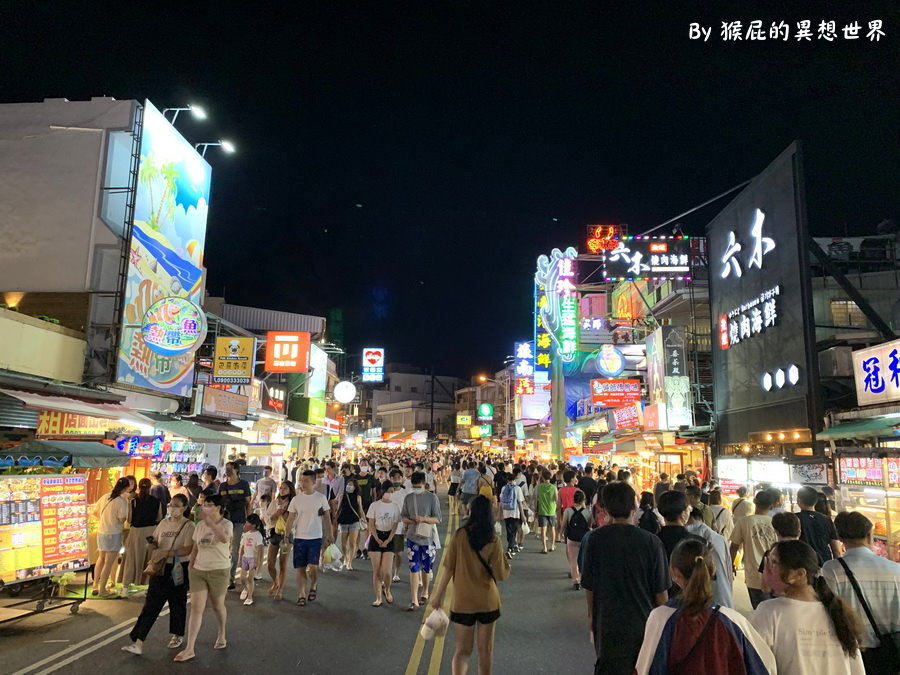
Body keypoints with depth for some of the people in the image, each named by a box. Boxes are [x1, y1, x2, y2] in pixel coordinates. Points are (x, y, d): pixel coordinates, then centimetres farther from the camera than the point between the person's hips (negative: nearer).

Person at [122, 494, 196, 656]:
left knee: (177, 603, 10)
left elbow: (188, 549, -19)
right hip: (161, 568, 5)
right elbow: (153, 541, 19)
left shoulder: (188, 526, -11)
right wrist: (152, 545, -4)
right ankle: (138, 642, 1)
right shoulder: (163, 523, 7)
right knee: (151, 604, 0)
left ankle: (177, 635, 30)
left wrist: (166, 552, -26)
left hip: (179, 569, -5)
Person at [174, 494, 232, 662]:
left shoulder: (226, 524, -10)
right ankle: (189, 649, 0)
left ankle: (221, 636, 36)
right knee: (196, 608, -2)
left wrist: (210, 522, -37)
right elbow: (195, 548, 16)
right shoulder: (199, 525, 6)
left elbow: (225, 538, -33)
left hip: (218, 571, -4)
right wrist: (190, 566, 8)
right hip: (198, 570, 4)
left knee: (217, 606, 12)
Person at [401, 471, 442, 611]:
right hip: (412, 538, 1)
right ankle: (414, 601, 2)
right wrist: (410, 521, -15)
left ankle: (425, 593, 37)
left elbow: (437, 519, -8)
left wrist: (424, 519, -24)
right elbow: (404, 517, 7)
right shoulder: (408, 498, 1)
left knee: (426, 568, 13)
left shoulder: (432, 497, -8)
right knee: (414, 569, -2)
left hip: (427, 538, -1)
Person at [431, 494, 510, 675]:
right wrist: (502, 558, 9)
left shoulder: (459, 536, -11)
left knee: (463, 650, 10)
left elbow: (448, 570, -9)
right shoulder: (493, 541, -10)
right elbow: (501, 575, -9)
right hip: (488, 602, 1)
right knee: (485, 649, 17)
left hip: (463, 602, 0)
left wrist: (438, 596, 1)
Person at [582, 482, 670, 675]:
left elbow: (588, 585, -2)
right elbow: (660, 590, -7)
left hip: (607, 624, 1)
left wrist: (591, 614, 14)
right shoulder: (651, 541, -15)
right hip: (644, 623, 0)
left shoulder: (594, 539, -12)